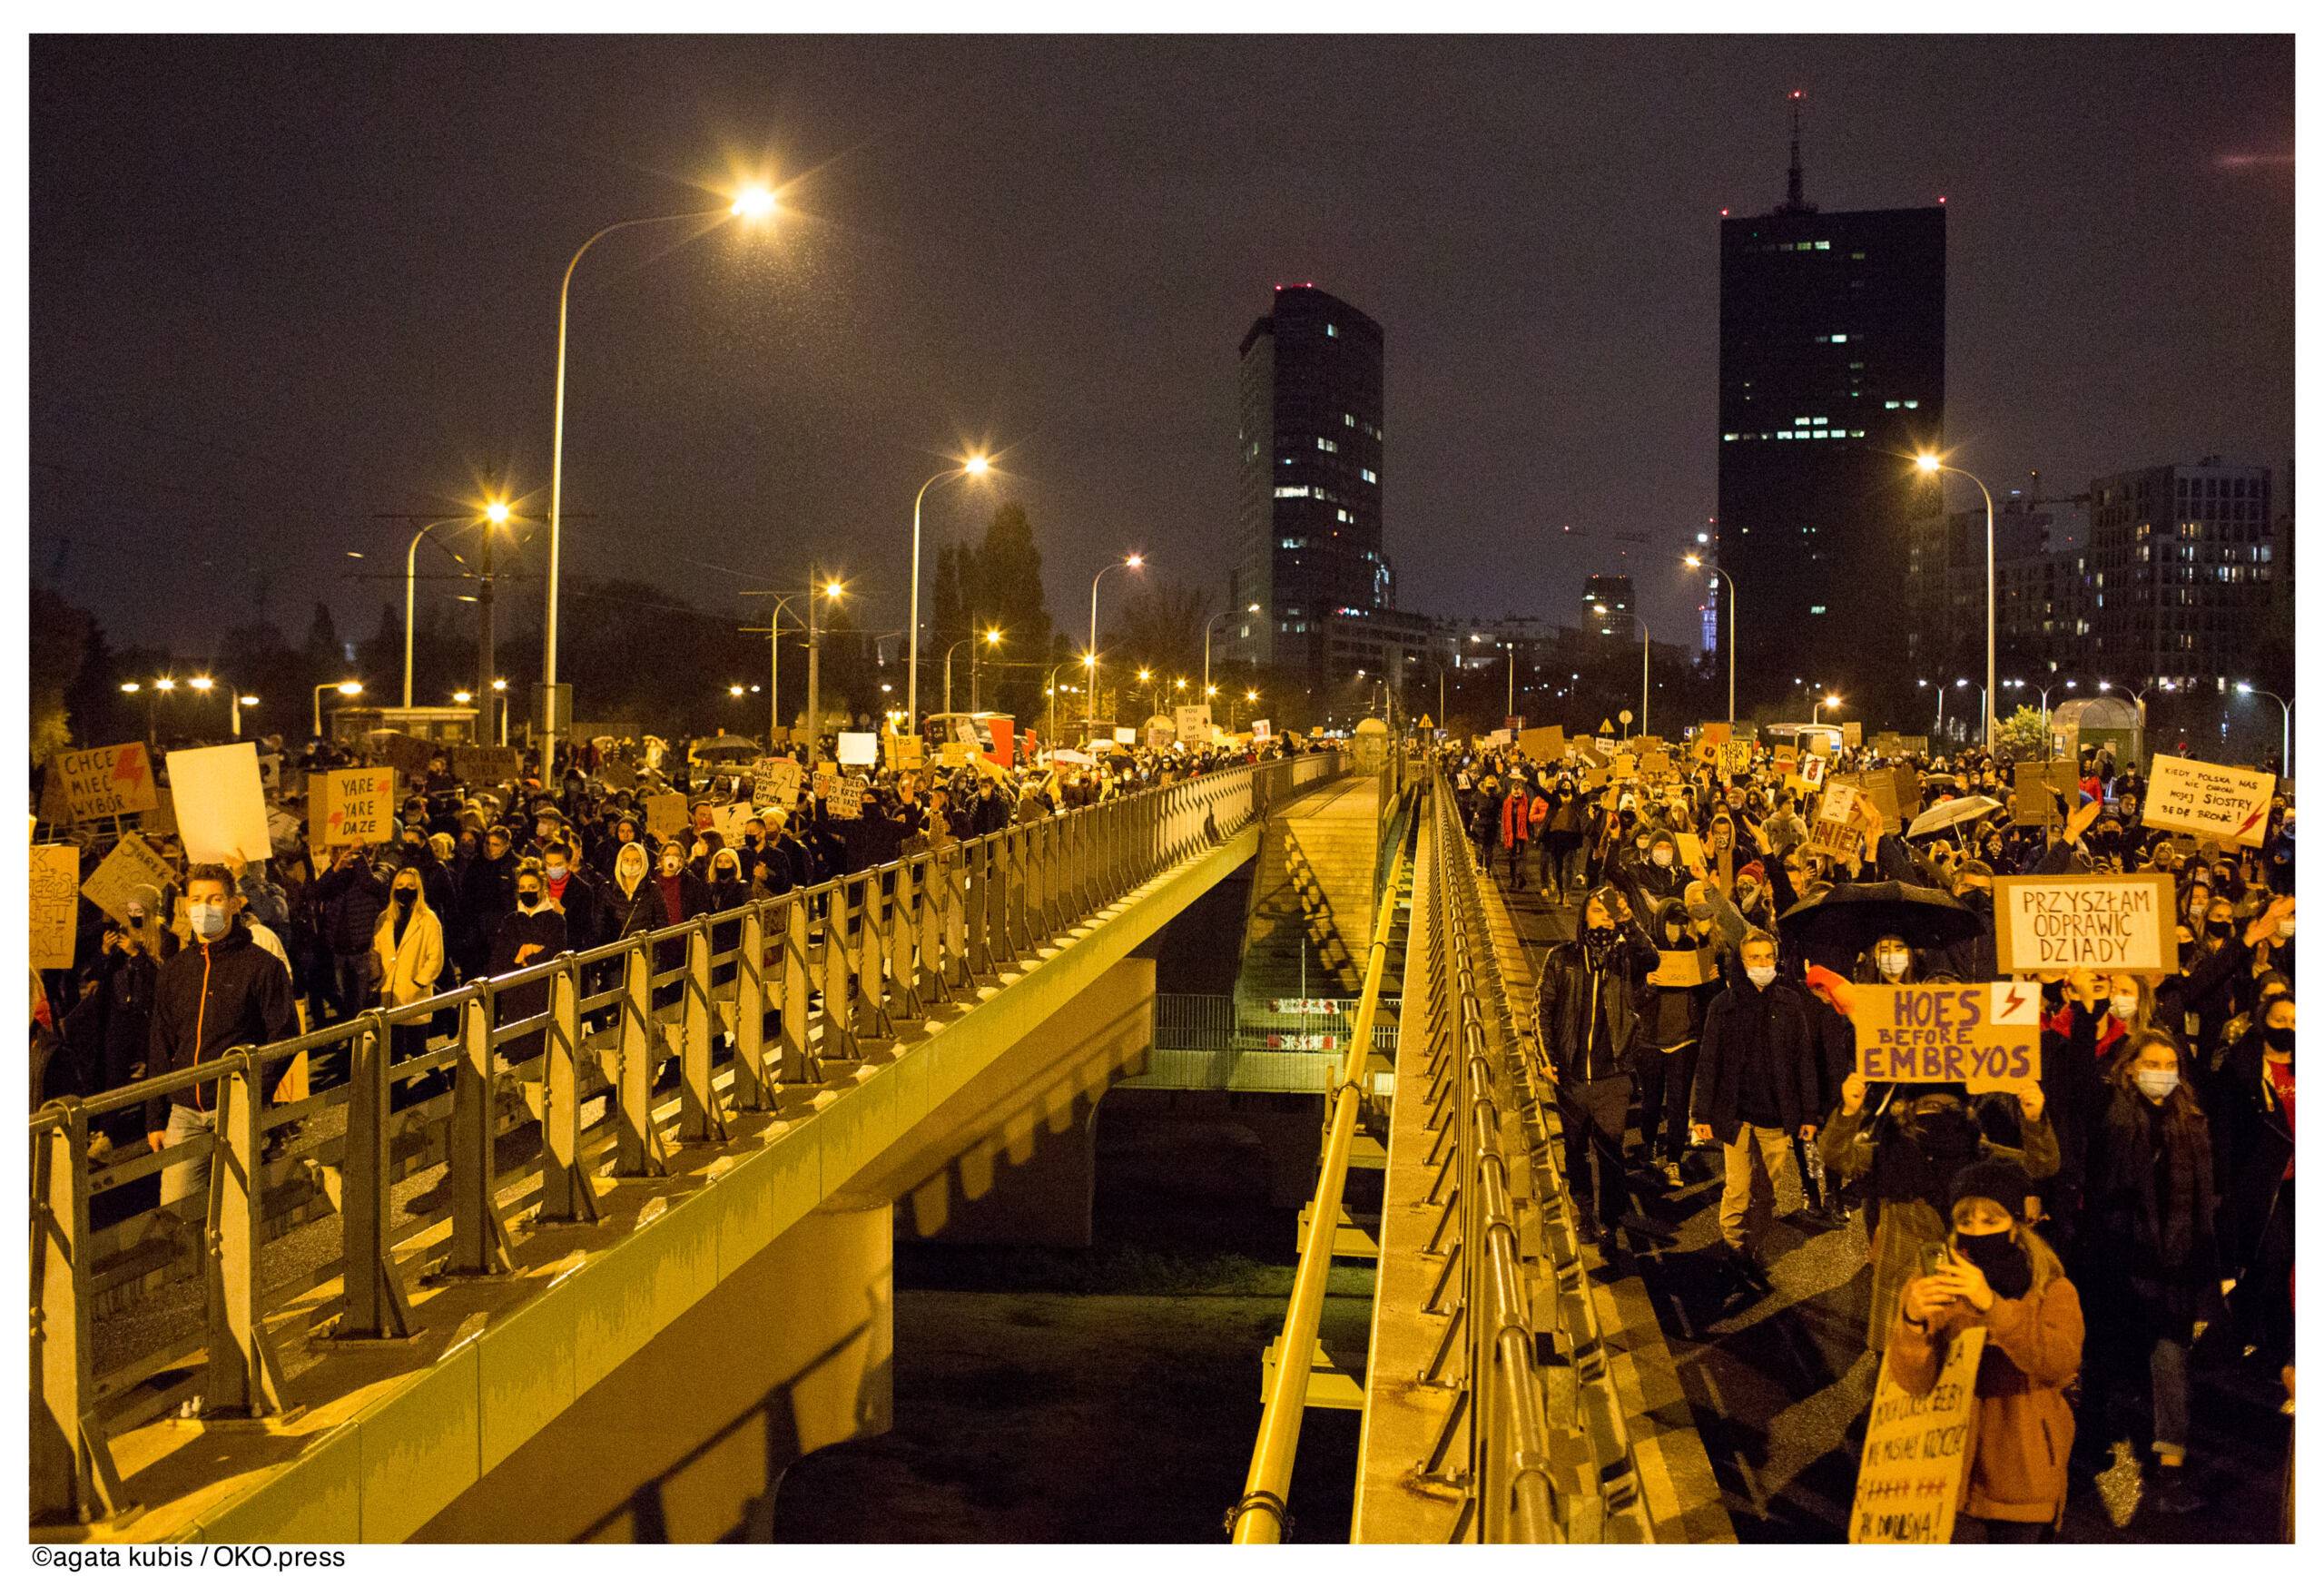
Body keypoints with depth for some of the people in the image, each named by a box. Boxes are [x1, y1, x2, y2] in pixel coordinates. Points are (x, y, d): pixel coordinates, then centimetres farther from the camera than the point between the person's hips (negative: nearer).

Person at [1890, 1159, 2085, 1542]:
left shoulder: (2052, 1291, -2)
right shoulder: (1930, 1289, -2)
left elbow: (2061, 1361, -24)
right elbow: (1913, 1381, -16)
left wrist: (1992, 1306, -38)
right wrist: (1912, 1322, -37)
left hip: (2022, 1481, 1)